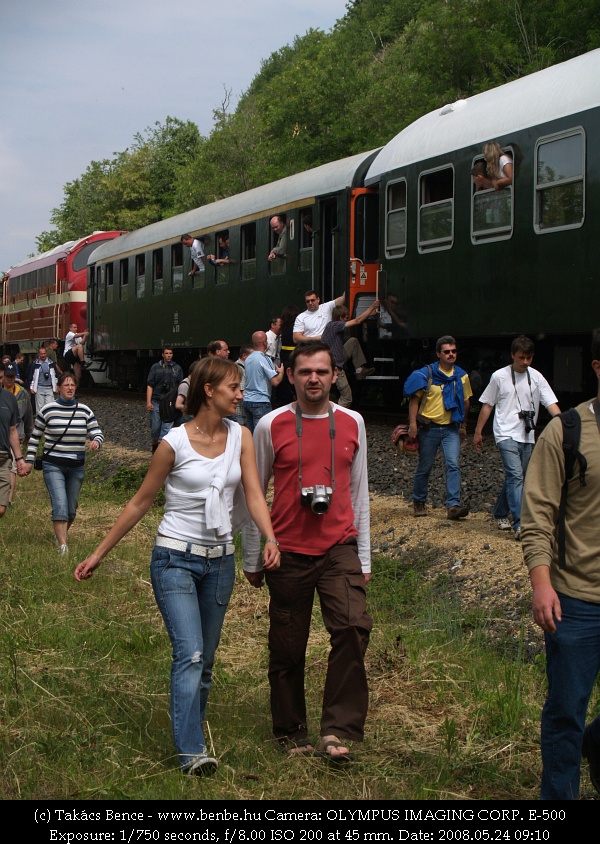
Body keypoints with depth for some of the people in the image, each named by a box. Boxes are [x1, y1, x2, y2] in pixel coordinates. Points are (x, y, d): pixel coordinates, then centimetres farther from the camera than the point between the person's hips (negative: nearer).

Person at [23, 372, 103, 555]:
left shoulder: (84, 411, 3)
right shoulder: (47, 410, -3)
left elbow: (97, 433, 3)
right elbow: (35, 437, 5)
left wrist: (96, 441, -20)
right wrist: (29, 460, 3)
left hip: (77, 466, 4)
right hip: (53, 465, -3)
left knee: (71, 508, 11)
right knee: (60, 505, -17)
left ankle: (59, 533, 37)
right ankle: (63, 546, -19)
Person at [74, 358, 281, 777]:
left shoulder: (241, 437, 2)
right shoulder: (175, 443, -9)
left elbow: (254, 494, -4)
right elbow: (141, 502, -1)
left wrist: (271, 539, -23)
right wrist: (100, 553, 1)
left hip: (220, 561, 5)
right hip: (176, 558, -5)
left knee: (204, 660, 12)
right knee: (190, 655, -16)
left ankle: (193, 727, 26)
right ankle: (192, 751, -19)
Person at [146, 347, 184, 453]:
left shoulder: (177, 368, 9)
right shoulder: (155, 367, 5)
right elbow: (150, 385, 2)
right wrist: (148, 402, -5)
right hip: (156, 402, 0)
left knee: (167, 426, -9)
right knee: (155, 426, 6)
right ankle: (155, 446, 26)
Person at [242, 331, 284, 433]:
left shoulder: (248, 359, 10)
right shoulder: (264, 359, -14)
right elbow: (275, 381, -17)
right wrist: (281, 372, 4)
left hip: (247, 400, 8)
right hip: (261, 401, -8)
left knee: (250, 433, 11)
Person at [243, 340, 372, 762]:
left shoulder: (352, 423, 5)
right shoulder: (271, 426, -3)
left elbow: (359, 492, 12)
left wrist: (364, 557, 10)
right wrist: (252, 559, 5)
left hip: (339, 548, 1)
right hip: (288, 552, -1)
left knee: (354, 627, -20)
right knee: (287, 648, 7)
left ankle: (338, 731, -13)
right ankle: (292, 733, 25)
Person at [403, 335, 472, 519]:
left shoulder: (462, 376, 5)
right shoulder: (426, 374, -5)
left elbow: (465, 401, 17)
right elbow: (414, 399, -5)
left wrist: (463, 425, 19)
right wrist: (413, 423, -13)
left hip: (451, 428, 2)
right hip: (429, 427, -2)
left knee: (453, 465, -13)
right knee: (425, 467, 8)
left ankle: (453, 505, -16)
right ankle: (418, 502, 25)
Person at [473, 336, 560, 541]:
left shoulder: (536, 377, 4)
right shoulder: (500, 376, -1)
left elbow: (551, 403, -3)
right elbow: (487, 405, 7)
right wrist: (478, 432, 8)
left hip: (527, 436, 4)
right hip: (506, 434, -4)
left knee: (514, 478, 12)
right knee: (515, 476, -17)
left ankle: (500, 513, 32)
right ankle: (519, 524, -22)